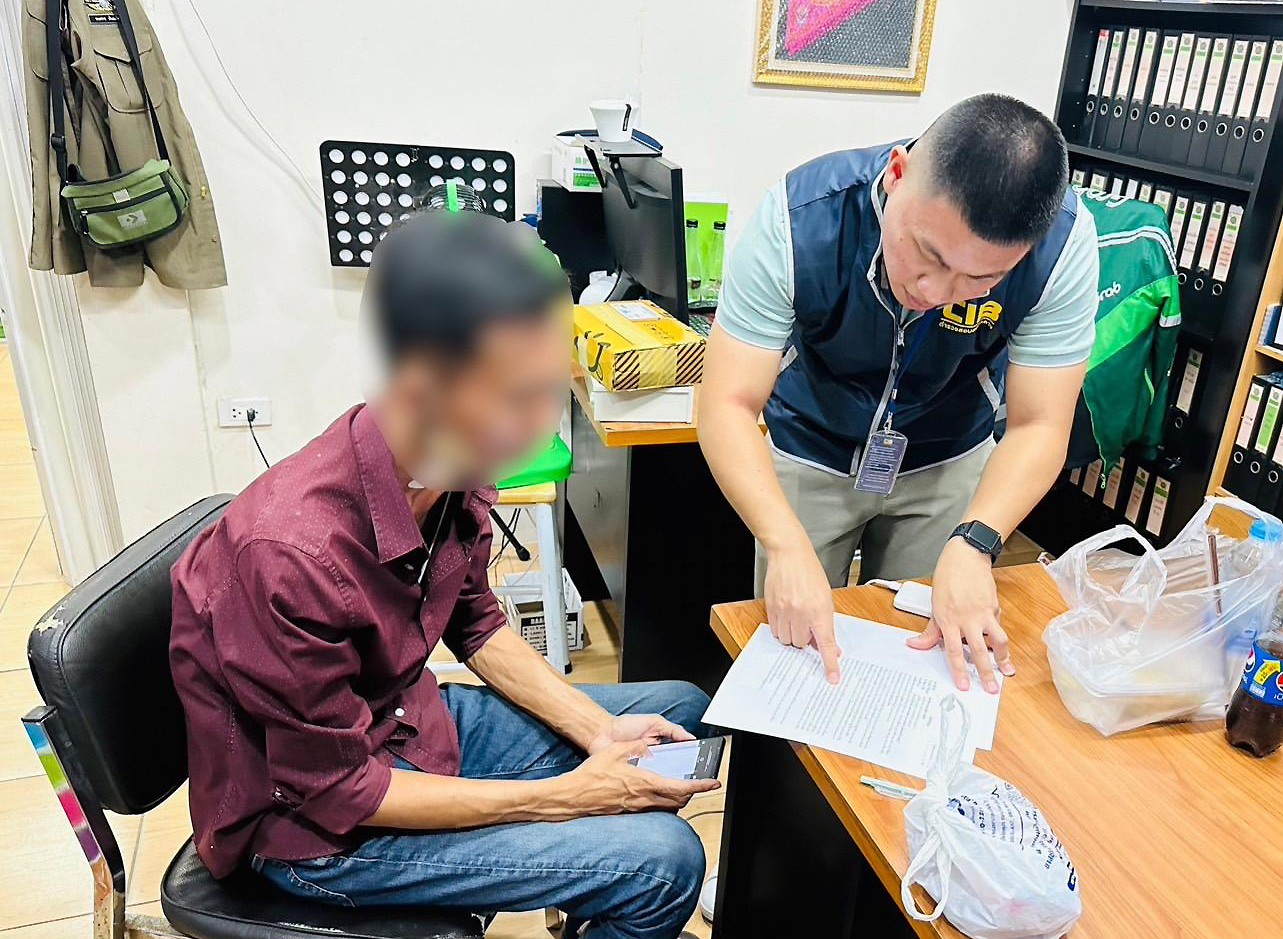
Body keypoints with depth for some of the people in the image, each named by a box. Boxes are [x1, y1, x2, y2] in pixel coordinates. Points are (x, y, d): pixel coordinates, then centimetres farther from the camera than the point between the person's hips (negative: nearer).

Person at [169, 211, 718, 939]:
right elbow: (335, 792, -24)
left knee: (681, 712, 12)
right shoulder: (293, 552, -35)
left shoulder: (452, 463, -13)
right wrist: (565, 795, -21)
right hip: (318, 824, -7)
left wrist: (598, 730, -6)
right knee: (664, 860, -17)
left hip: (409, 719, 7)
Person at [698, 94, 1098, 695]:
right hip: (809, 459, -1)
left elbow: (1039, 426, -22)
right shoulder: (800, 218, -32)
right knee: (792, 650, 11)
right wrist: (788, 547, -44)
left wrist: (972, 544, -38)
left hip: (947, 465, 2)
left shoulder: (1063, 241, -27)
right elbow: (728, 405, -32)